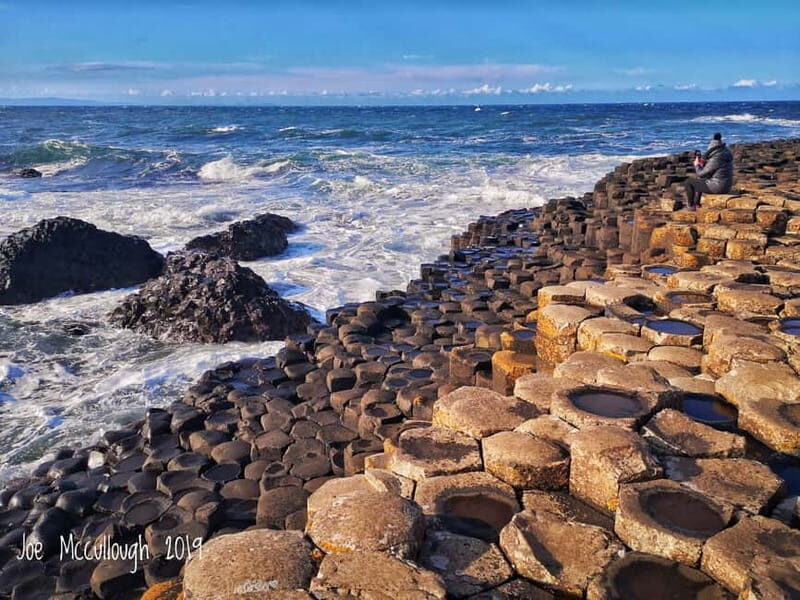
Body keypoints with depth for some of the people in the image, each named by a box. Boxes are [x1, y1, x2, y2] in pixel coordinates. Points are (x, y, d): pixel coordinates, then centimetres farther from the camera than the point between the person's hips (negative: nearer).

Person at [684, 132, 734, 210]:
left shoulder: (715, 159, -24)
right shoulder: (725, 152, 3)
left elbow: (701, 174, -14)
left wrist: (697, 165, 3)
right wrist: (704, 163, 11)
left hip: (717, 187, -9)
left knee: (688, 182, 4)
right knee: (699, 180, 32)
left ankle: (690, 206, 19)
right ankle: (696, 203, 39)